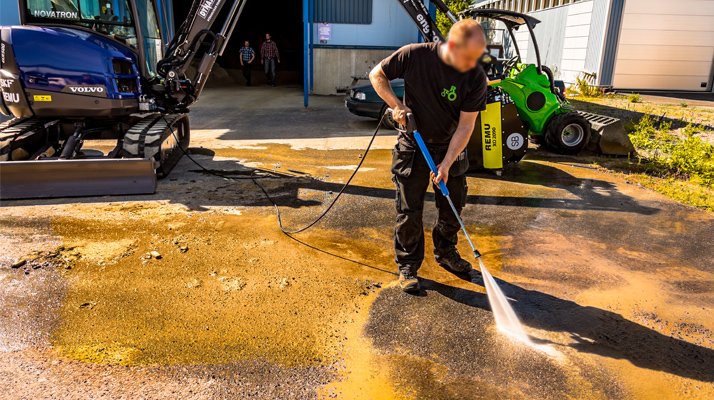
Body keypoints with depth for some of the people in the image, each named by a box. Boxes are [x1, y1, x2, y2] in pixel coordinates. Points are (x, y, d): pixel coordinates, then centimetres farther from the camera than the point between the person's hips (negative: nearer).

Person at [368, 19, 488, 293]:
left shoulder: (476, 78, -17)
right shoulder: (415, 55, -20)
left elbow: (466, 126, -15)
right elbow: (377, 75, -4)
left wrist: (446, 163, -21)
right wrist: (396, 105, -17)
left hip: (450, 149, 2)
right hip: (413, 147, -2)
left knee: (453, 207, 13)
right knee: (409, 211, 1)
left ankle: (445, 253, 38)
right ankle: (407, 266, 19)